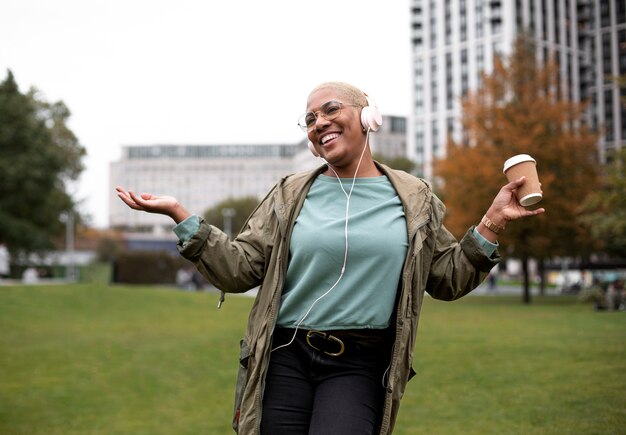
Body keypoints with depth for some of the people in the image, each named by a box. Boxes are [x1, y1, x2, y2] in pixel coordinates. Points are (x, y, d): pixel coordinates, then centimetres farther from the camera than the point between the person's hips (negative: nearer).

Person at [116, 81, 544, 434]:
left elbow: (450, 279, 12)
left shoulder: (414, 199, 7)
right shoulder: (291, 194, 5)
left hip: (360, 367, -1)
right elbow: (240, 269, 3)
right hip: (283, 357, 1)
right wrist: (180, 215, -4)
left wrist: (491, 225, 0)